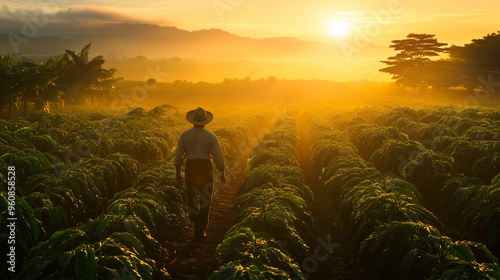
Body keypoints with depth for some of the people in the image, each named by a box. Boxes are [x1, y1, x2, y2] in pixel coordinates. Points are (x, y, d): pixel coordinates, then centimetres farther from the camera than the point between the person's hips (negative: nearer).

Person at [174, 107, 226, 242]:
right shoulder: (210, 136, -11)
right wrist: (222, 174, 6)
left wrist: (178, 173, 10)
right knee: (205, 200, 8)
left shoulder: (184, 135, -5)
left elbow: (178, 156, -2)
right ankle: (199, 233, 9)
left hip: (190, 168, 2)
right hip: (205, 169, -1)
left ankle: (194, 217, 48)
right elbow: (218, 157, -9)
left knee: (192, 194, 27)